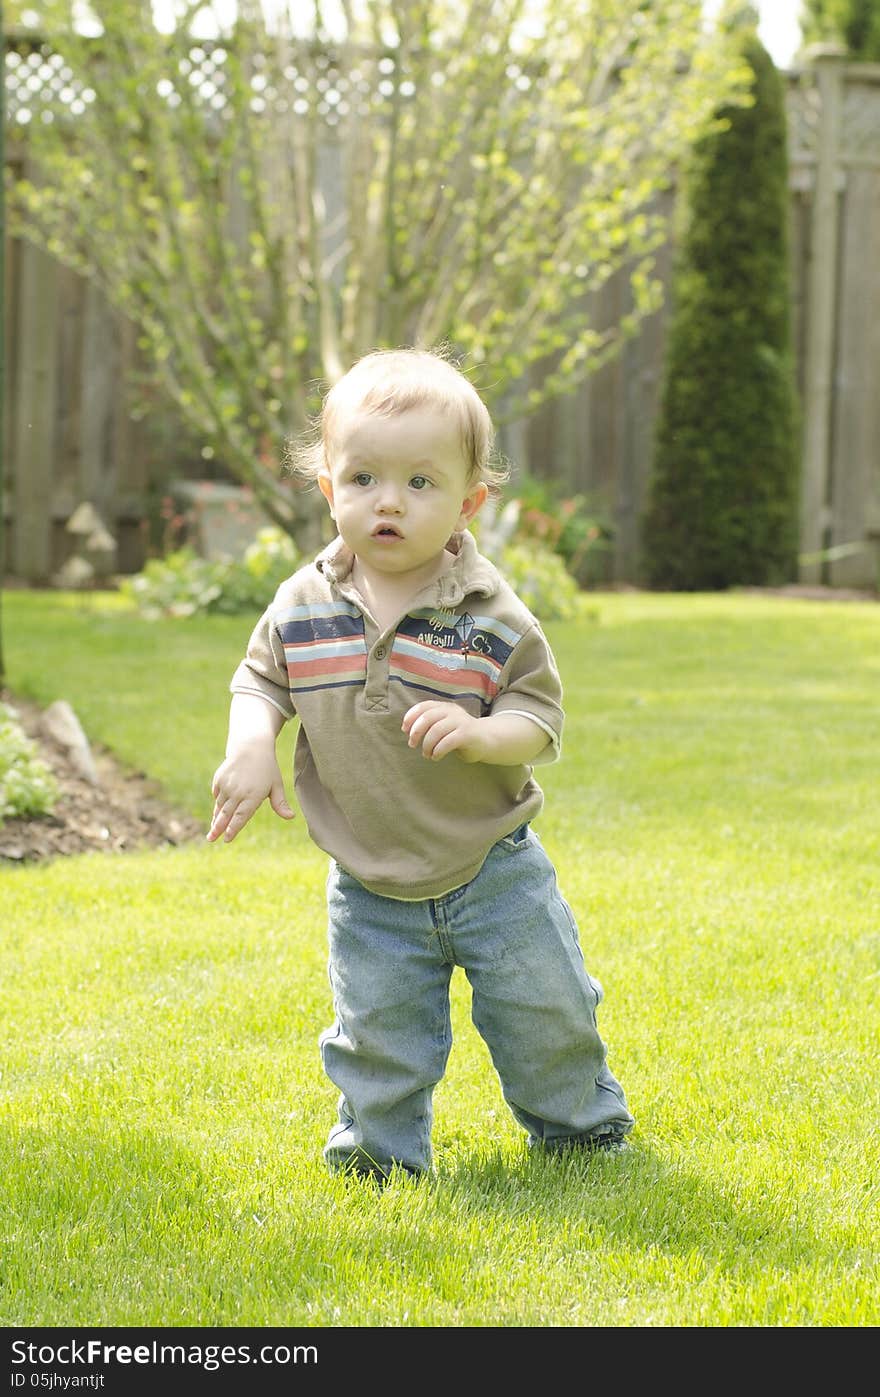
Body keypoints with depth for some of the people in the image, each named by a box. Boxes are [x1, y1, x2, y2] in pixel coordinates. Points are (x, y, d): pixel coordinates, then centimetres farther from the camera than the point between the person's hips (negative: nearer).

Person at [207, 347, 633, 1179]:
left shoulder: (490, 615, -12)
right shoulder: (302, 607, -6)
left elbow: (539, 719, -10)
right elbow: (261, 681, 8)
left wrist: (479, 732, -30)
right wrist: (250, 745, -12)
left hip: (493, 871, -1)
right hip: (370, 886, 1)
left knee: (547, 1016, 9)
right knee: (376, 1035, 5)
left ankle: (579, 1124, 35)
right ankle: (379, 1148, 29)